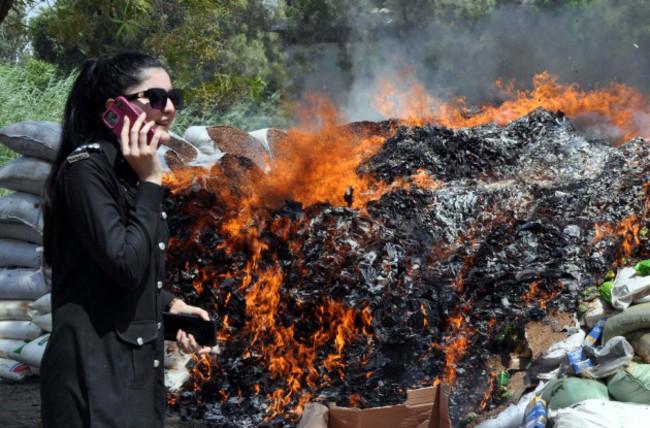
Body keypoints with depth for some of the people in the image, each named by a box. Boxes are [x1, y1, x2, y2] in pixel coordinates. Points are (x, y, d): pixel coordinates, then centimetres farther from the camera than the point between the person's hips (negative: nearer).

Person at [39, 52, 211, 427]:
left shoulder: (130, 172, 13)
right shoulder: (86, 168, -15)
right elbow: (126, 266, -23)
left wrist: (173, 306, 6)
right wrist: (150, 182, -18)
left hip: (137, 365, 9)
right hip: (95, 371, -9)